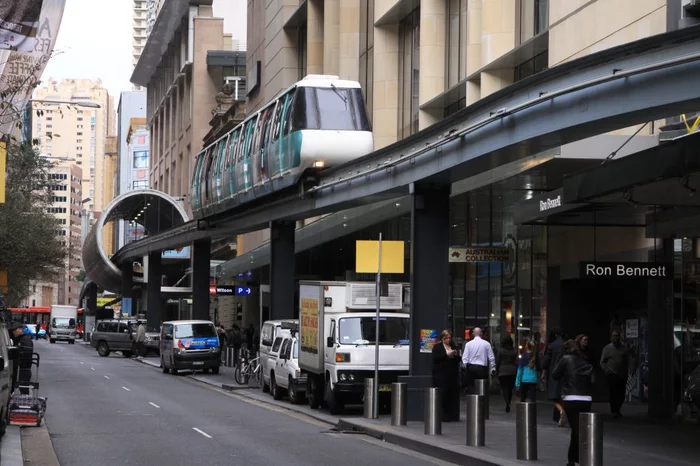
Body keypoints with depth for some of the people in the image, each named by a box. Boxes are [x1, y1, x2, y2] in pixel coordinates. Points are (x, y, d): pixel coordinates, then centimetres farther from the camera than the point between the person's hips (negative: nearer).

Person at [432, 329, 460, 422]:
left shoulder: (453, 346, 18)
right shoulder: (437, 347, 3)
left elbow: (458, 360, 17)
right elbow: (435, 358, -10)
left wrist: (456, 354, -4)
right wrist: (446, 354, -16)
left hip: (452, 375, 5)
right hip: (441, 375, -5)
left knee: (453, 395, 0)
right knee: (443, 396, -8)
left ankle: (452, 415, 4)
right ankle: (443, 416, -7)